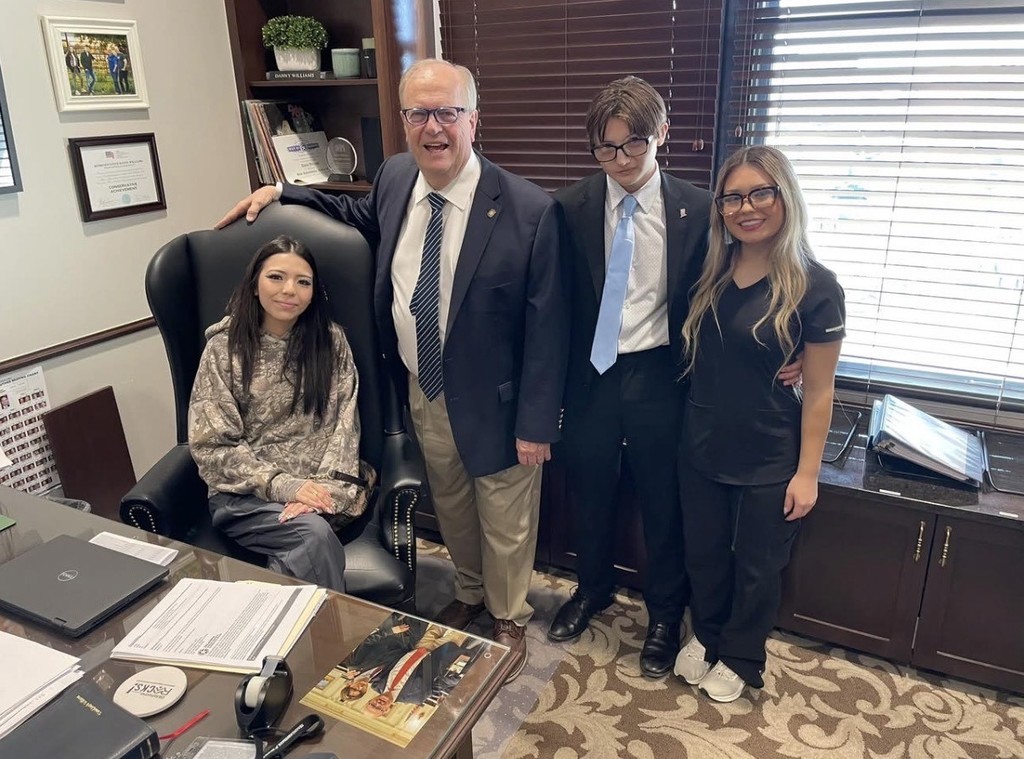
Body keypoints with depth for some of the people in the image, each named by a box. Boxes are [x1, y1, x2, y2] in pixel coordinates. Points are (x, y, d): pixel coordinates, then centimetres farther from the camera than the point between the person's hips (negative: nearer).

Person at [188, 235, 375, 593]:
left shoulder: (331, 341, 4)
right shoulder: (224, 349, -1)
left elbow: (343, 425, 0)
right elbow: (212, 446, -4)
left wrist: (322, 486, -17)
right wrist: (282, 485, -16)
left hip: (321, 485, 2)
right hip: (249, 492, -1)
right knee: (315, 536, -29)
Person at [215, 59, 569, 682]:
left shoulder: (529, 209, -22)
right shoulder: (396, 177, -5)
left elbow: (546, 326, -18)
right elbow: (366, 216, 20)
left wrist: (536, 422, -15)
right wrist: (282, 193, 10)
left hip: (492, 401, -5)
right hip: (423, 393, 6)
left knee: (505, 520, 16)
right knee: (450, 507, 26)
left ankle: (510, 618, 44)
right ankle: (470, 593, 54)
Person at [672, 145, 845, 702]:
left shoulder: (814, 288, -15)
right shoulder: (710, 273, -2)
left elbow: (818, 392, -11)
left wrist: (807, 473, -10)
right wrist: (688, 424, -1)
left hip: (769, 462, -4)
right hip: (701, 448, 4)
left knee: (756, 567, 16)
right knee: (703, 554, 20)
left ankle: (740, 658, 40)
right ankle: (707, 636, 46)